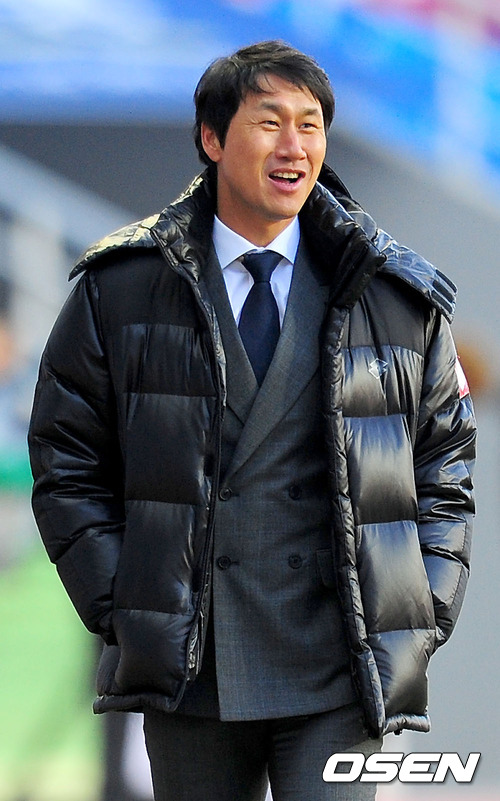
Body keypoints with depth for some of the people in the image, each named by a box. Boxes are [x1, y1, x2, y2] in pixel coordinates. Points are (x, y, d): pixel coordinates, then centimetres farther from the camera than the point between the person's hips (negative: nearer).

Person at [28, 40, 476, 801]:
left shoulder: (398, 296, 8)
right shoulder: (121, 288, 6)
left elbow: (445, 464, 14)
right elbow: (67, 461, 9)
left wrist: (424, 617, 3)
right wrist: (116, 608, 0)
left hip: (339, 678, -1)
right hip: (187, 670, 1)